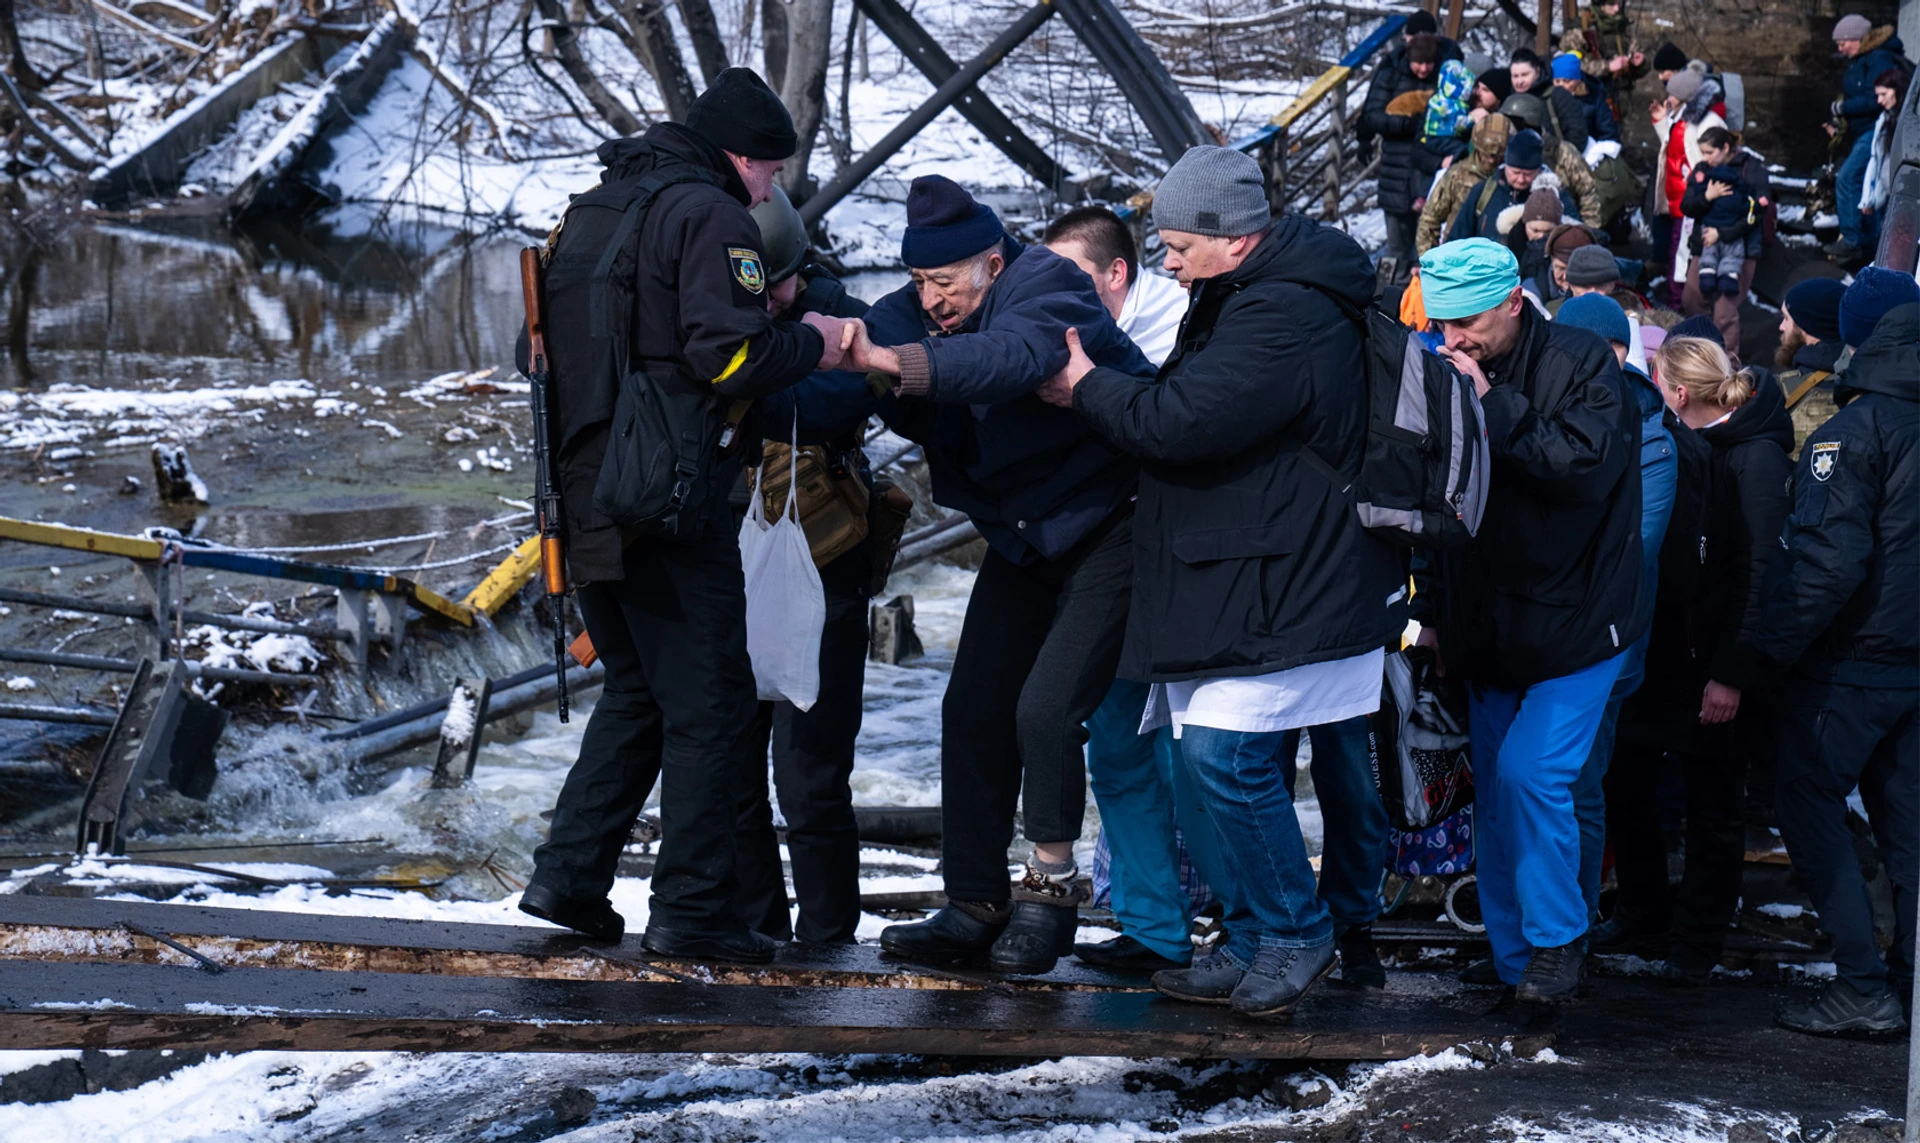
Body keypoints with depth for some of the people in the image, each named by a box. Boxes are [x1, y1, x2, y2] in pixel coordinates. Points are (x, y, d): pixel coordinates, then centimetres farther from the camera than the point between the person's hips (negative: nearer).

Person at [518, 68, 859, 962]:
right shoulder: (710, 216, -9)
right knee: (708, 703, 0)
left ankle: (568, 876, 15)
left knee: (636, 690, 20)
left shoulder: (591, 211, 18)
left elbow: (542, 346, 21)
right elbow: (732, 357, -20)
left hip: (584, 497, 8)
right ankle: (691, 910, 0)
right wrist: (812, 343, -3)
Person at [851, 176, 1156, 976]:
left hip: (1111, 519, -8)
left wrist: (894, 361, -56)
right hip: (1023, 536, 8)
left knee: (1046, 709, -17)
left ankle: (1050, 891, 0)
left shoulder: (1047, 287, -21)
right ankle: (974, 905, 9)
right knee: (972, 710, 2)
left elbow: (1013, 356, -44)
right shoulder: (913, 311, 1)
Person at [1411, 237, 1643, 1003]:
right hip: (1490, 628, 6)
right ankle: (1514, 959, 18)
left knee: (1530, 773, -17)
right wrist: (1431, 608, 13)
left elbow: (1588, 466, -28)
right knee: (1494, 791, 8)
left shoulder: (1581, 365, -11)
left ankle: (1557, 939, 0)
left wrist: (1493, 409, -27)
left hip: (1575, 619, -6)